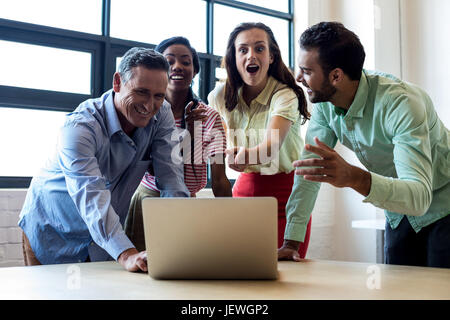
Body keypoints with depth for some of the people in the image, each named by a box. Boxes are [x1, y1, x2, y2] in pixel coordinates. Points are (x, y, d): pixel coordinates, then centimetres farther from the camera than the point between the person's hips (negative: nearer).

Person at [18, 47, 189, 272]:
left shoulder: (161, 115, -12)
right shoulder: (80, 126, -30)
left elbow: (171, 177, -19)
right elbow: (91, 197, -43)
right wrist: (126, 255, -57)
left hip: (106, 232, 4)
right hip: (53, 233, -4)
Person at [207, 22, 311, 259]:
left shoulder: (285, 96, -17)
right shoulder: (221, 95, -3)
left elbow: (273, 144, -35)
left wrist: (248, 154, -53)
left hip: (285, 191, -3)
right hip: (245, 187, 4)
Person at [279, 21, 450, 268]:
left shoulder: (402, 102, -33)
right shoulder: (324, 103, -14)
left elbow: (419, 196, -42)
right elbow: (308, 171, -11)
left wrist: (354, 177, -59)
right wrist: (290, 242, -19)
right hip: (400, 215, 6)